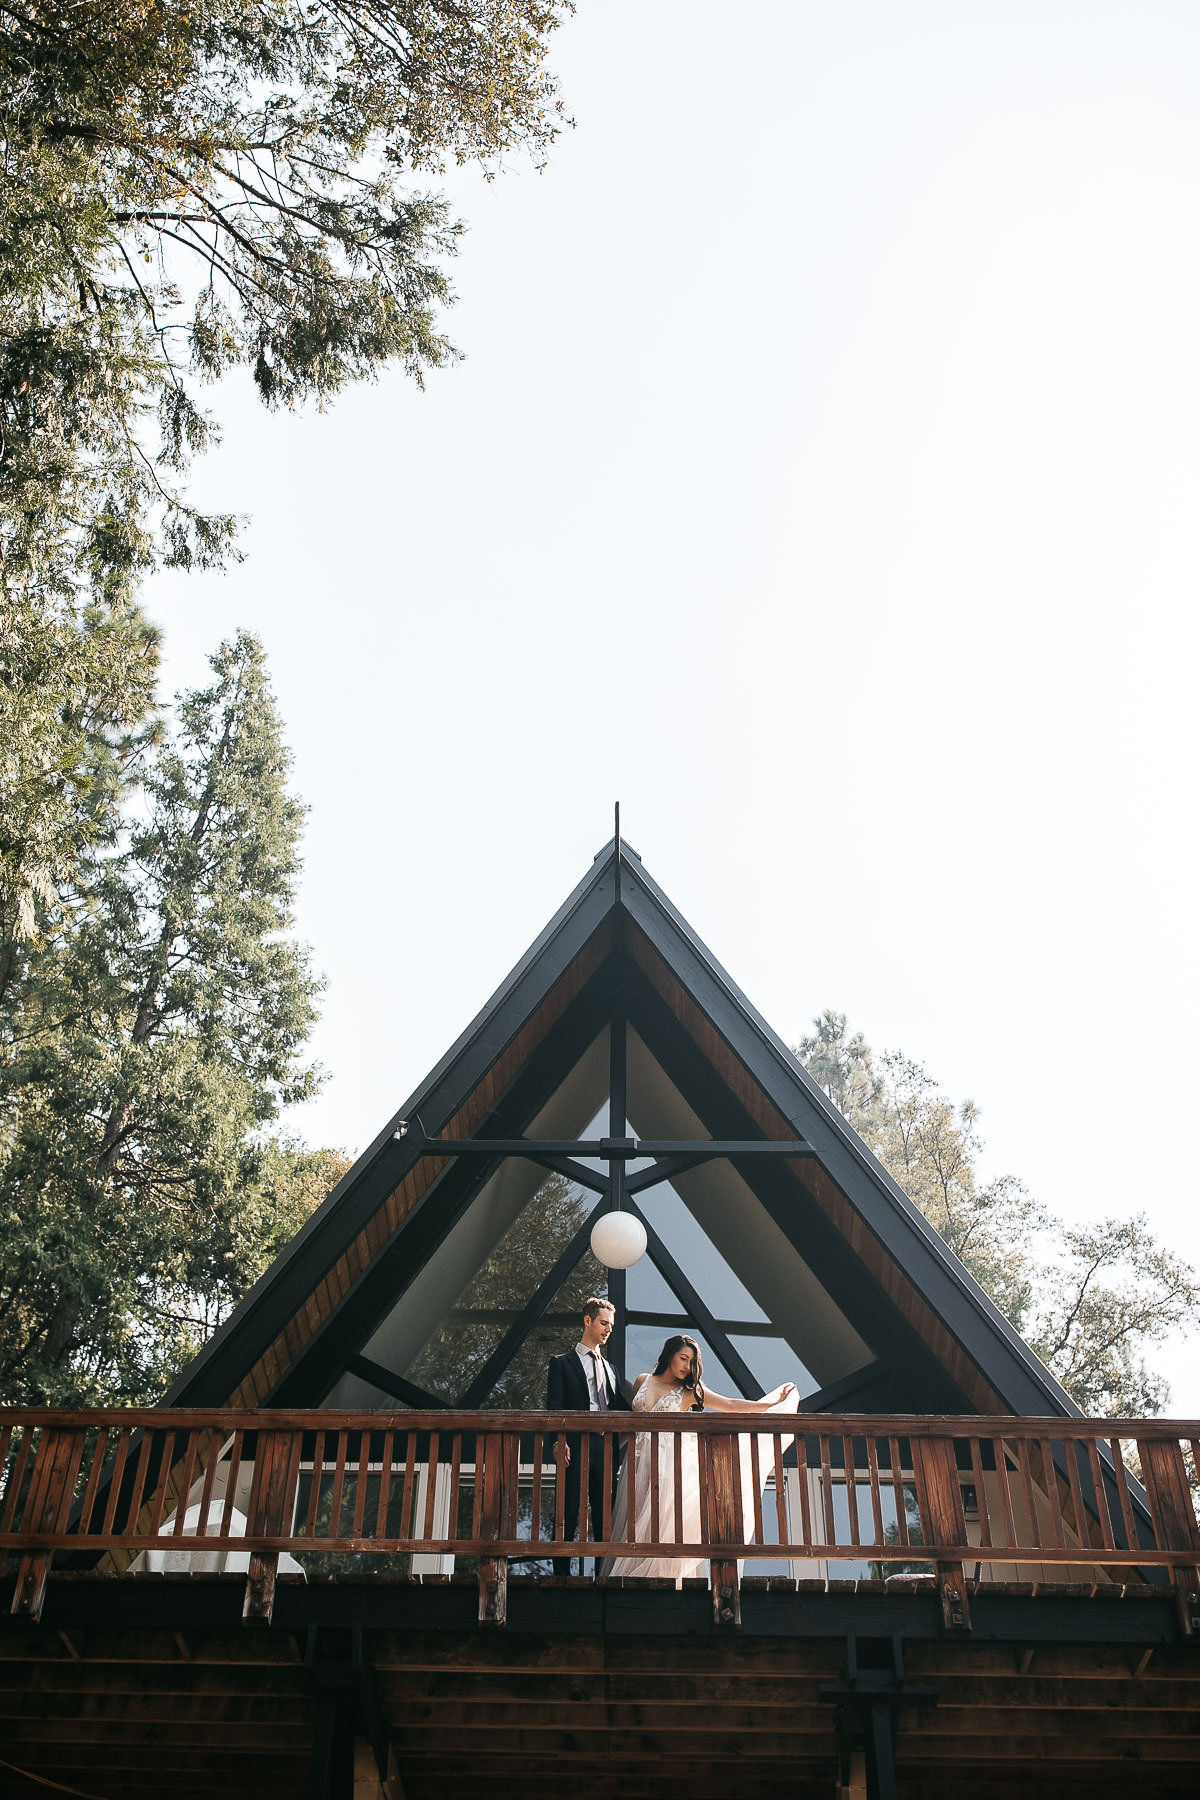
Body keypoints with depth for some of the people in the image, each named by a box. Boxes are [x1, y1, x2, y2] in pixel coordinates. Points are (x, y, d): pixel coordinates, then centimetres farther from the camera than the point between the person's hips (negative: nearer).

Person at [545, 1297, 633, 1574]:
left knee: (605, 1515, 4)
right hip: (575, 1449, -5)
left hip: (605, 1449, 5)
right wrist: (561, 1442, -18)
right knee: (568, 1514, -3)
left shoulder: (610, 1369, 23)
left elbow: (624, 1410, 17)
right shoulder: (562, 1363, 7)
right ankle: (561, 1574, 2)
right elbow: (554, 1408, -3)